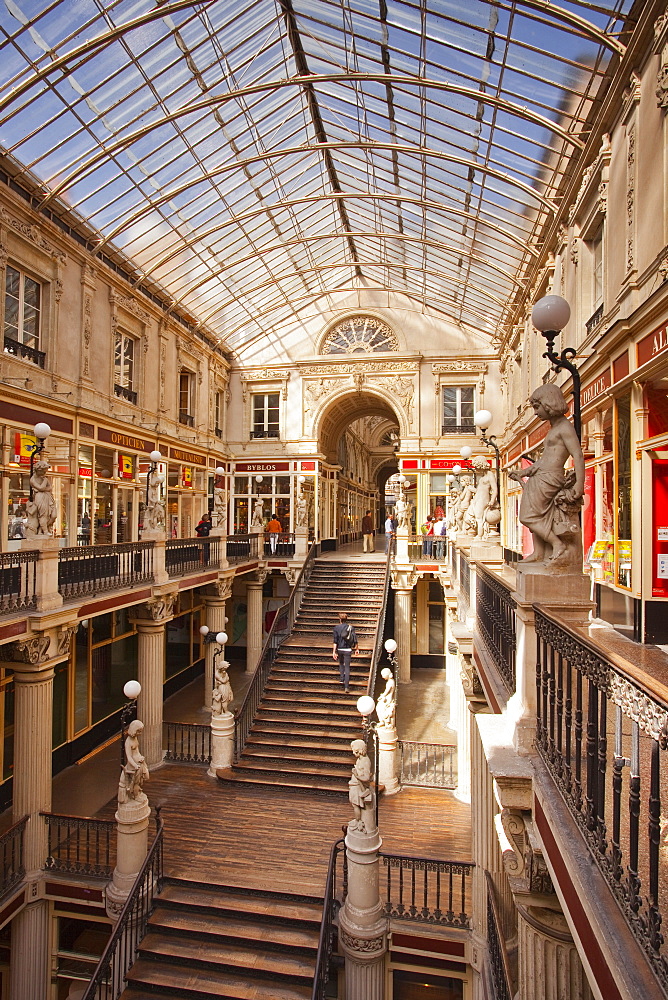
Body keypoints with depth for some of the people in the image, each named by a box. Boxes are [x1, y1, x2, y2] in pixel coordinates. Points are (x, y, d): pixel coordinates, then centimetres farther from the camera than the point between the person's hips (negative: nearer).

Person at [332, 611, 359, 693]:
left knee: (341, 664, 28)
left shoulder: (336, 628, -5)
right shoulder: (351, 627, -2)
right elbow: (355, 640, -1)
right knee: (347, 667, 2)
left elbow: (335, 641, -9)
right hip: (347, 650, 0)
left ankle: (342, 679, 26)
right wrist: (357, 649, 11)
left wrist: (334, 652, -8)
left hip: (339, 649, 0)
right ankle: (346, 686, -3)